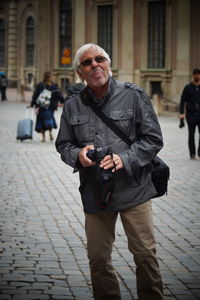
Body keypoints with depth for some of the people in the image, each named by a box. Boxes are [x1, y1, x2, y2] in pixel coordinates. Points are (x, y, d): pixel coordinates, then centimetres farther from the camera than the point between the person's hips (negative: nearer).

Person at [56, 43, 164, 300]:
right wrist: (78, 154, -8)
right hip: (94, 193, 3)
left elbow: (153, 139, -2)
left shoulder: (133, 96, -1)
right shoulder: (72, 106, 7)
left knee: (145, 254, 0)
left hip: (133, 190, -3)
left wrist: (125, 159, -16)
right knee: (98, 258, 9)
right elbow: (63, 144, 16)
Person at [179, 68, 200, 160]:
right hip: (191, 114, -1)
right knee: (191, 134, 2)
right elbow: (182, 101, 4)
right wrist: (182, 113, -7)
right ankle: (192, 154, 7)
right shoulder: (188, 87, 5)